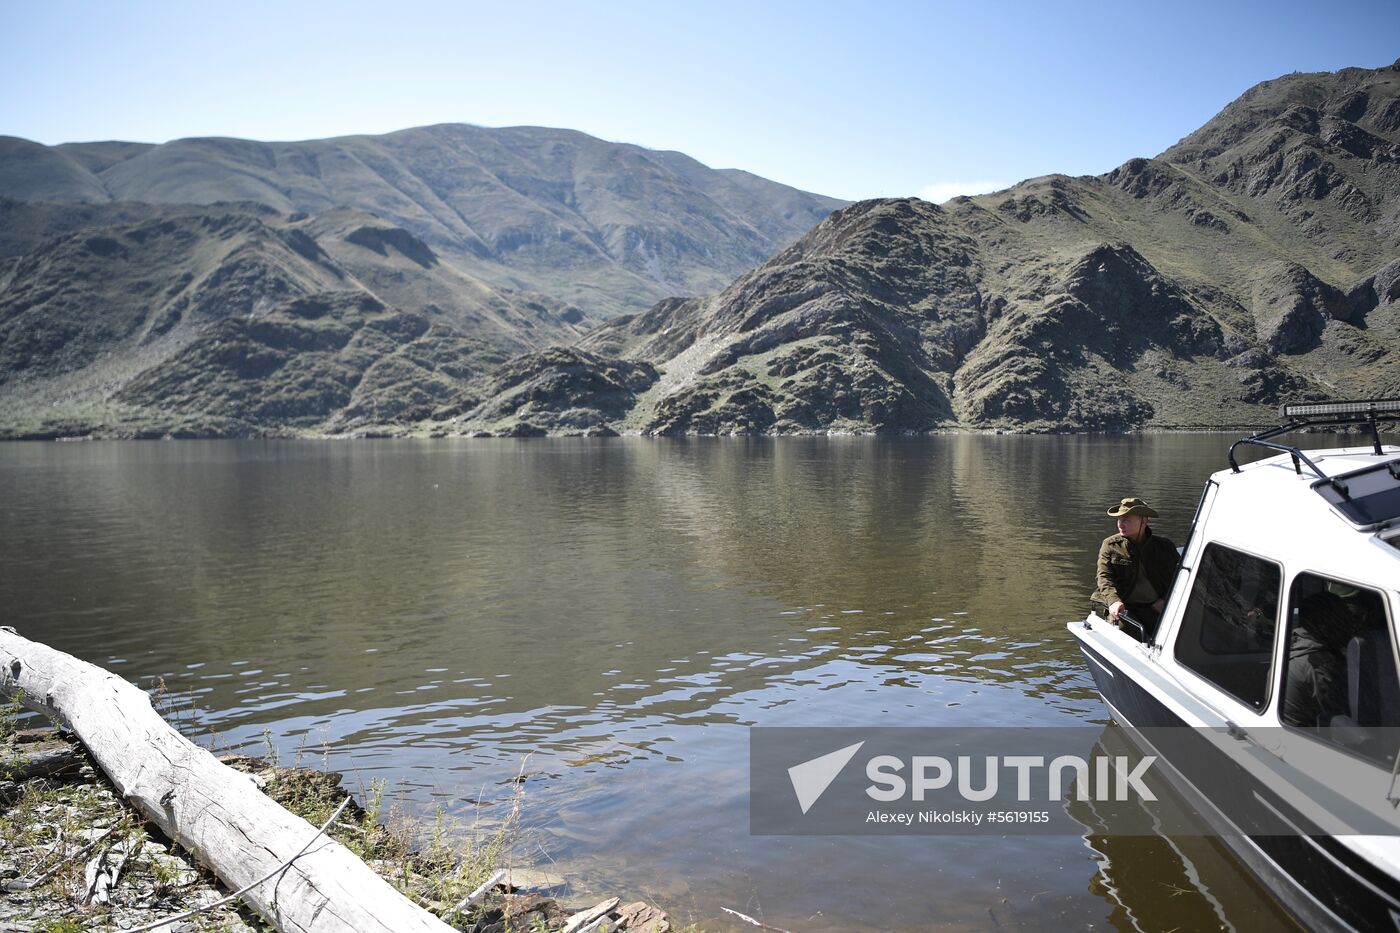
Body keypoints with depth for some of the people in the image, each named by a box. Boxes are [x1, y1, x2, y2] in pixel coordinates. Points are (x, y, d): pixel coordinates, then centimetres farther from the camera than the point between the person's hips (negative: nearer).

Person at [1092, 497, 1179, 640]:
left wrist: (1166, 600, -3)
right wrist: (1113, 600, -23)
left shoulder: (1164, 546, 11)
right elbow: (1104, 577, -4)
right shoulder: (1110, 545, 6)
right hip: (1124, 606, -1)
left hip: (1156, 607, 1)